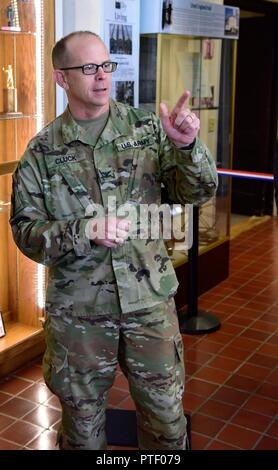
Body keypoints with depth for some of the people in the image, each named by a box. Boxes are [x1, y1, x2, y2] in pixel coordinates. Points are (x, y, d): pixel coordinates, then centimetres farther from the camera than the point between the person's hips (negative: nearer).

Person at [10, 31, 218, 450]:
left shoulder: (147, 128, -2)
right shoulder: (42, 150, -4)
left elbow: (197, 193, -5)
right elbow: (25, 231, -5)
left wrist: (187, 146, -25)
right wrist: (83, 231, -22)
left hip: (150, 301, 1)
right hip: (78, 310, 0)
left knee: (166, 418, 15)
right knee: (83, 422, 18)